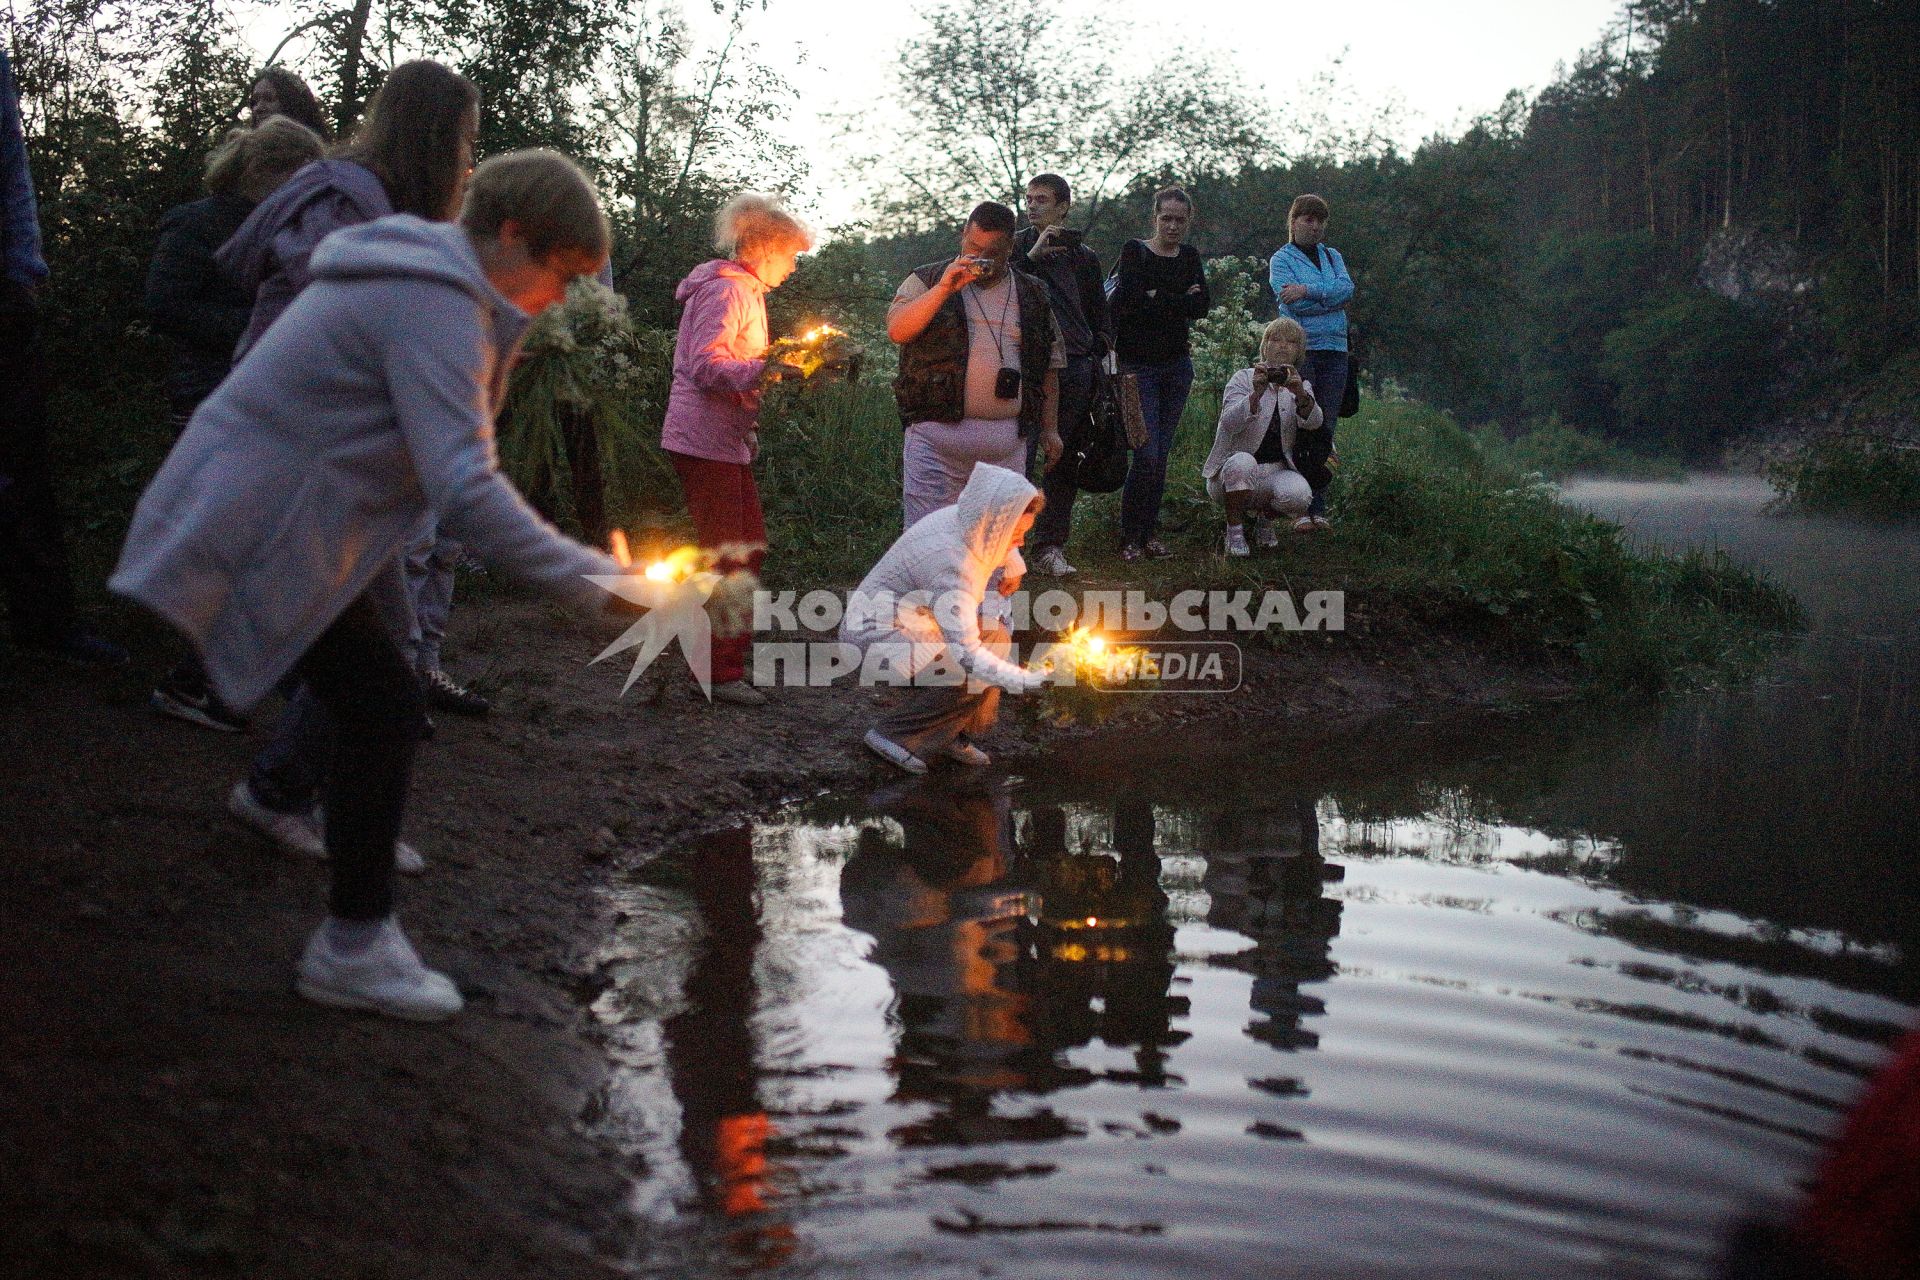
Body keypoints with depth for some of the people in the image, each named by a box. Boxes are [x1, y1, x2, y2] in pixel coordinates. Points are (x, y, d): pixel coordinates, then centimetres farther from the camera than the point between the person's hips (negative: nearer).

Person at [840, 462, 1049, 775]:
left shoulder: (967, 518, -6)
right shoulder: (953, 564, -33)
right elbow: (967, 652, -36)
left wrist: (1013, 567, 13)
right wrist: (1023, 681, -38)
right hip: (876, 629, -10)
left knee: (996, 636, 6)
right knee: (977, 677, -22)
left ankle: (950, 735, 10)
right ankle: (892, 735, -8)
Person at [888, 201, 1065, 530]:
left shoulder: (1032, 295, 14)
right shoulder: (927, 281, 6)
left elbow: (1049, 366, 17)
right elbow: (897, 330, -10)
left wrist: (1050, 428, 13)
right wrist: (944, 288, -17)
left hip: (1007, 441, 3)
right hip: (936, 434, -3)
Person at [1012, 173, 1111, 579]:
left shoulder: (1083, 256, 17)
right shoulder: (1015, 246, 9)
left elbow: (1101, 316, 23)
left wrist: (1095, 356, 10)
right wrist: (1031, 256, -12)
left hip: (1075, 368, 4)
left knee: (1065, 461, 3)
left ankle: (1050, 547, 9)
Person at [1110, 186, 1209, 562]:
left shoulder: (1189, 257, 11)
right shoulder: (1135, 252, -5)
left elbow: (1202, 306, -3)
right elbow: (1127, 302, -20)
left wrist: (1156, 299, -11)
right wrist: (1179, 301, -10)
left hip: (1176, 365, 5)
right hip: (1138, 365, -5)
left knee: (1162, 453, 6)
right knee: (1147, 453, -11)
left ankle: (1150, 533, 15)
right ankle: (1129, 537, 0)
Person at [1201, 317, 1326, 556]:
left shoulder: (1301, 385, 9)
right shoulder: (1243, 379, -1)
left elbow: (1314, 422, -14)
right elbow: (1229, 423, -20)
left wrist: (1301, 394, -36)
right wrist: (1257, 394, -37)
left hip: (1278, 472, 2)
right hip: (1233, 474, -2)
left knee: (1298, 494, -30)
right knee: (1242, 461, -37)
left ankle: (1262, 517, 5)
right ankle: (1235, 531, -16)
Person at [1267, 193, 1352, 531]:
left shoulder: (1333, 256, 19)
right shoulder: (1281, 259, 4)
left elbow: (1347, 287, -1)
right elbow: (1291, 301, -12)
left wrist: (1308, 291, -13)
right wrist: (1331, 298, -3)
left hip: (1334, 351, 5)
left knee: (1326, 430, 3)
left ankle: (1318, 508, 6)